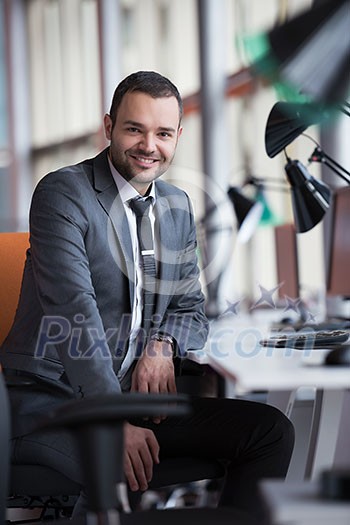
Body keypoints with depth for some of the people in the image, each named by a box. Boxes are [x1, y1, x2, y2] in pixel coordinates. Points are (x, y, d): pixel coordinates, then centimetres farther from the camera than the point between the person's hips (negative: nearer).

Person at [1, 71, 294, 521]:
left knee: (271, 429, -8)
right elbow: (74, 311, -19)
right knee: (123, 473, -38)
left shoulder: (178, 206, 14)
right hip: (50, 399, -7)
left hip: (136, 394, 7)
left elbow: (191, 310, 18)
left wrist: (163, 344, -8)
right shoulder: (62, 193, -9)